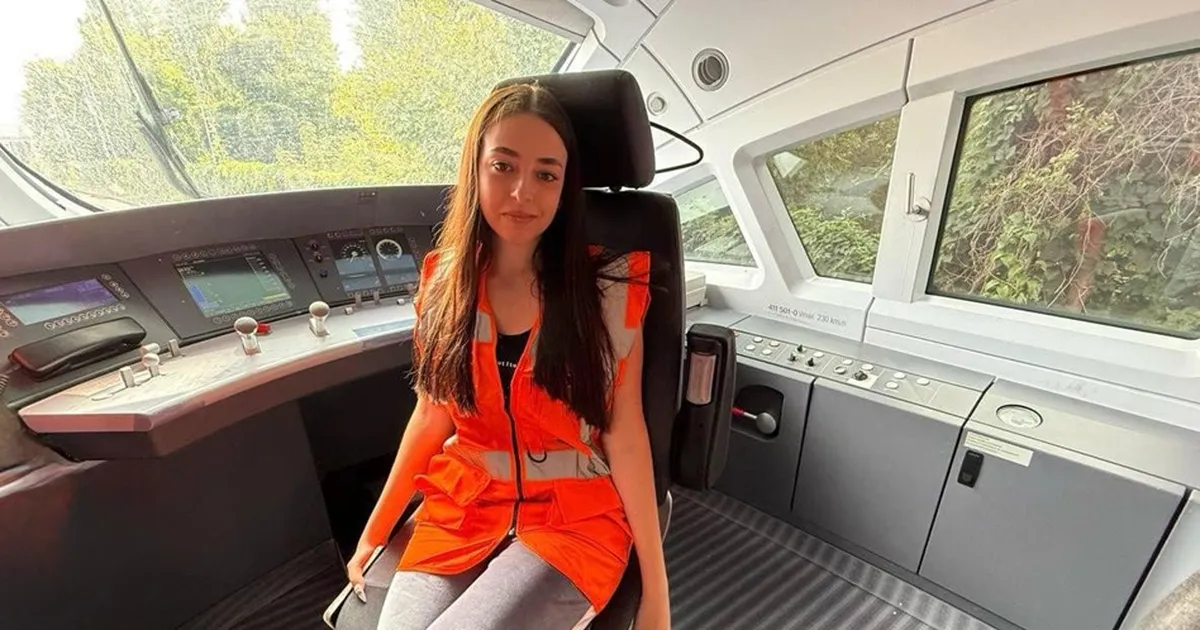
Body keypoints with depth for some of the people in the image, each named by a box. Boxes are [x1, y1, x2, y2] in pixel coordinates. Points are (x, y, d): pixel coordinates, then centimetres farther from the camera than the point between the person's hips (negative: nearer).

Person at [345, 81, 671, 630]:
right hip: (461, 510, 3)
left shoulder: (609, 286, -13)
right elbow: (432, 413, 6)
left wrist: (655, 586, -7)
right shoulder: (444, 279, -2)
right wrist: (375, 529, 12)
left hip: (575, 517, -2)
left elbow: (624, 432, -11)